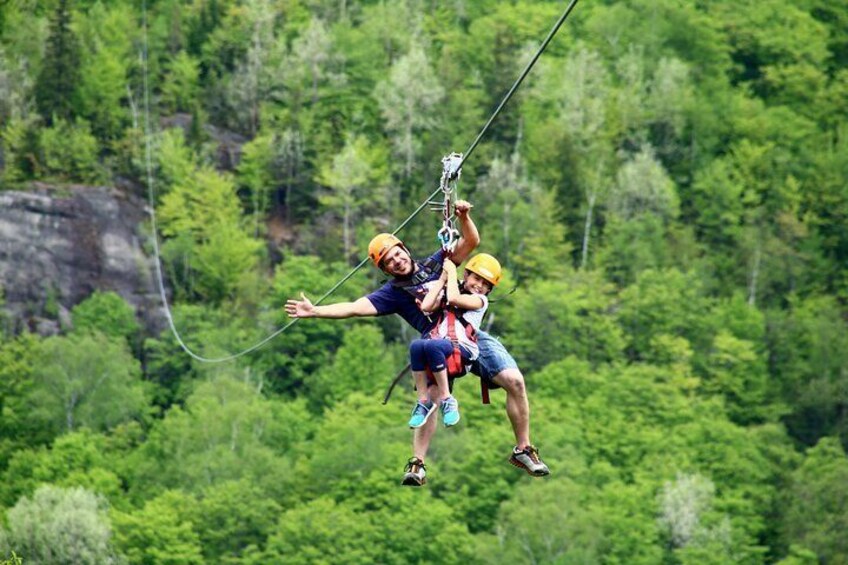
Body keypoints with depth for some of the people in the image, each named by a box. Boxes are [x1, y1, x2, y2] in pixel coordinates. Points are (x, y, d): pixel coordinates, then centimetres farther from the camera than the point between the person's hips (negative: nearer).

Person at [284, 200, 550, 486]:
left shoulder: (435, 264, 15)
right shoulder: (392, 293, 7)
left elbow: (471, 242, 11)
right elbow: (355, 307, -1)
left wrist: (463, 217, -8)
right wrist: (315, 311, -11)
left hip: (474, 336, 2)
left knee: (514, 381, -15)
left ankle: (523, 450, -2)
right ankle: (417, 464, -18)